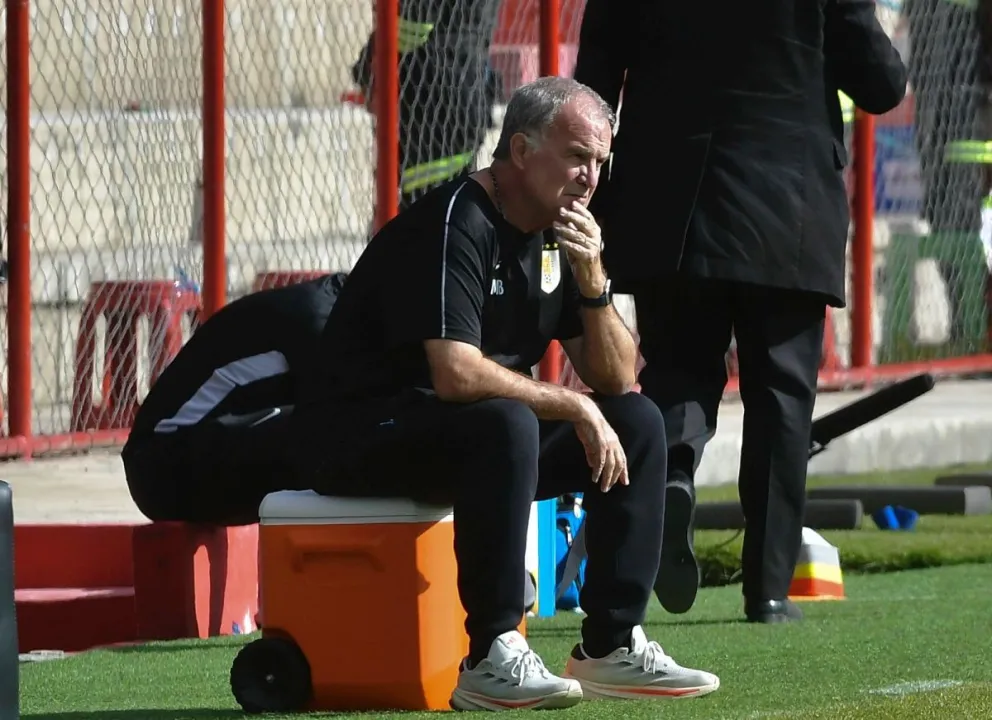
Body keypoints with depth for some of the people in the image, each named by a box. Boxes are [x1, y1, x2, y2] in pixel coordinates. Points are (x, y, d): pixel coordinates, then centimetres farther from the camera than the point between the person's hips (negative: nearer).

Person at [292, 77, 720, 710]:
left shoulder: (557, 233, 9)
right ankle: (491, 659, -33)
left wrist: (591, 281, -10)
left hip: (474, 440, 9)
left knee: (637, 420, -1)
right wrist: (574, 407, -21)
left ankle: (611, 647, -4)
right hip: (360, 438, -9)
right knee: (506, 423, -36)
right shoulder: (454, 225, -19)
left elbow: (616, 379, 6)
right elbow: (456, 374, -30)